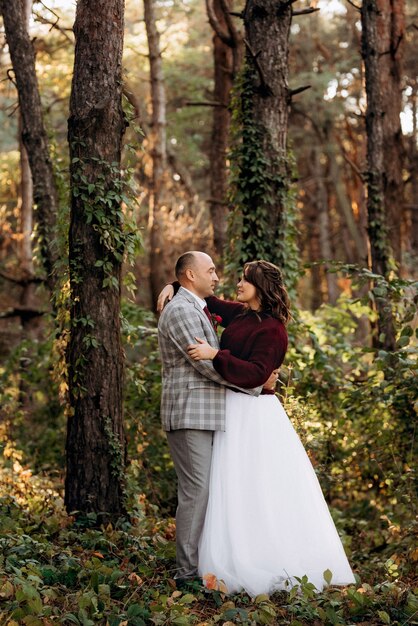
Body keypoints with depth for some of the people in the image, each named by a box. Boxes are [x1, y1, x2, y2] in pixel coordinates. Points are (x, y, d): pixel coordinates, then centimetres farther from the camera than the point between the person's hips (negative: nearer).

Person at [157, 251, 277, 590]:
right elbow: (208, 365, -17)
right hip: (190, 413, -10)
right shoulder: (181, 310, -12)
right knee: (196, 491, -9)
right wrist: (258, 383, -10)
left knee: (204, 491, 9)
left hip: (205, 415, 10)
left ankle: (200, 565, 13)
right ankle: (188, 572, -5)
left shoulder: (197, 310, 22)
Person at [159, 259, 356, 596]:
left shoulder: (271, 329, -14)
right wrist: (175, 288, 7)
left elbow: (256, 373, -22)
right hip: (234, 408, 9)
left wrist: (215, 355, -27)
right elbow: (206, 301, 23)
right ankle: (243, 565, 15)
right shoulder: (240, 314, 9)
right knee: (238, 489, 9)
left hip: (253, 413, -9)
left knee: (257, 489, -5)